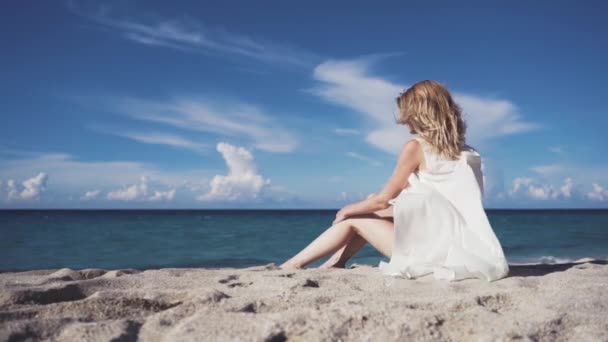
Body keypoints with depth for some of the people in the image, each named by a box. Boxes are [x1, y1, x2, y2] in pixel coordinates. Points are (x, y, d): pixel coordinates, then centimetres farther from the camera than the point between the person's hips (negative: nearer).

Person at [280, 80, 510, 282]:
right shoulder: (464, 151, 11)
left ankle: (294, 264, 21)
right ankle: (335, 263, 27)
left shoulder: (416, 146, -9)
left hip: (433, 249, -7)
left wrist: (347, 210, 17)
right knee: (374, 211, 21)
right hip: (463, 248, 7)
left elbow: (383, 199, -1)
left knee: (354, 220, 11)